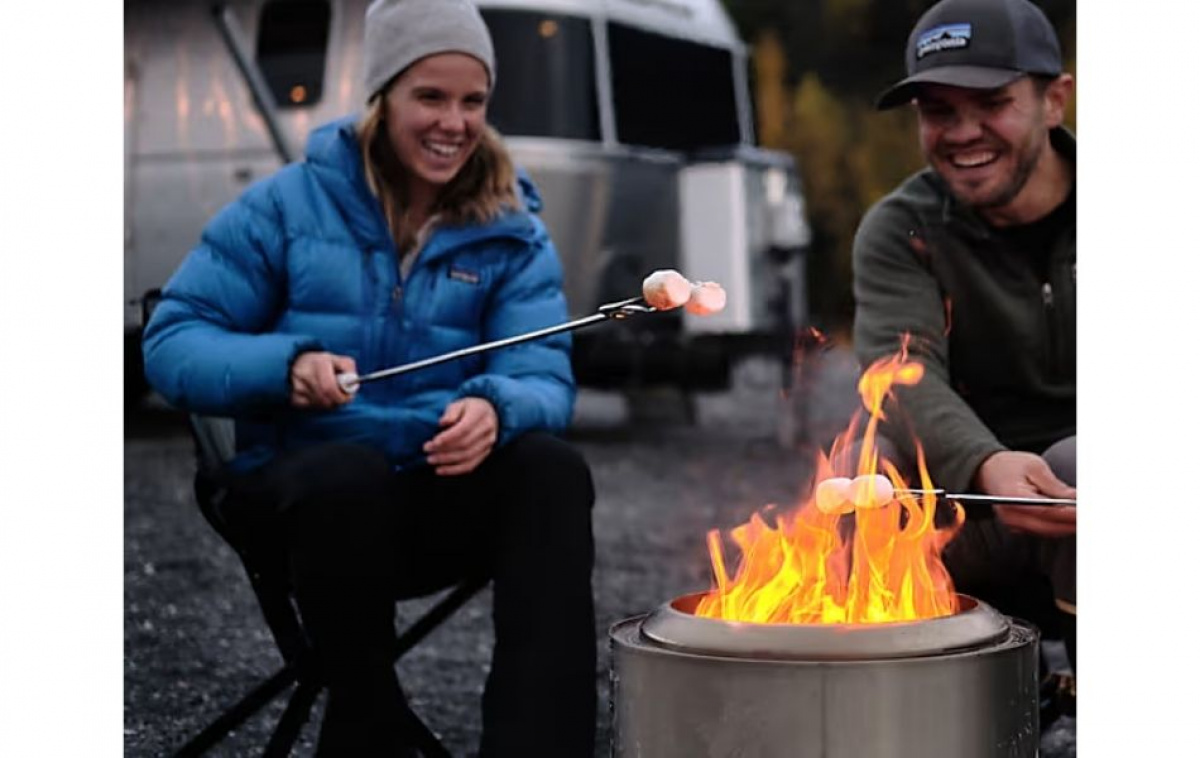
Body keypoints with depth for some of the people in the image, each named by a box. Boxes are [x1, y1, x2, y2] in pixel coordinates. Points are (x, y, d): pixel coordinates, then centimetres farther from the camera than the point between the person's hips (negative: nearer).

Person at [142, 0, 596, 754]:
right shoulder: (288, 204, 0)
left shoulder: (513, 233, 5)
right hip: (301, 486, -2)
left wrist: (496, 409, -33)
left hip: (444, 496, 2)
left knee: (553, 469, -29)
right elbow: (173, 342, -3)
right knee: (352, 473, -37)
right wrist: (286, 366, -24)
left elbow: (543, 380, -7)